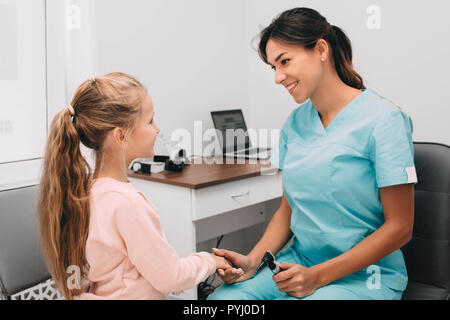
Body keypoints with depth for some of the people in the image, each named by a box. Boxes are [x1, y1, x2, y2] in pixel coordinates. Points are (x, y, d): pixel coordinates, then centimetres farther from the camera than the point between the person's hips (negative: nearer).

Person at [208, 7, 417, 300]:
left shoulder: (384, 120, -13)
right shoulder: (295, 122, 6)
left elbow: (399, 228, -12)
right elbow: (288, 209, 10)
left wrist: (317, 276, -17)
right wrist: (252, 261, -6)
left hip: (364, 275, -5)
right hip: (300, 262, 5)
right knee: (221, 297, -17)